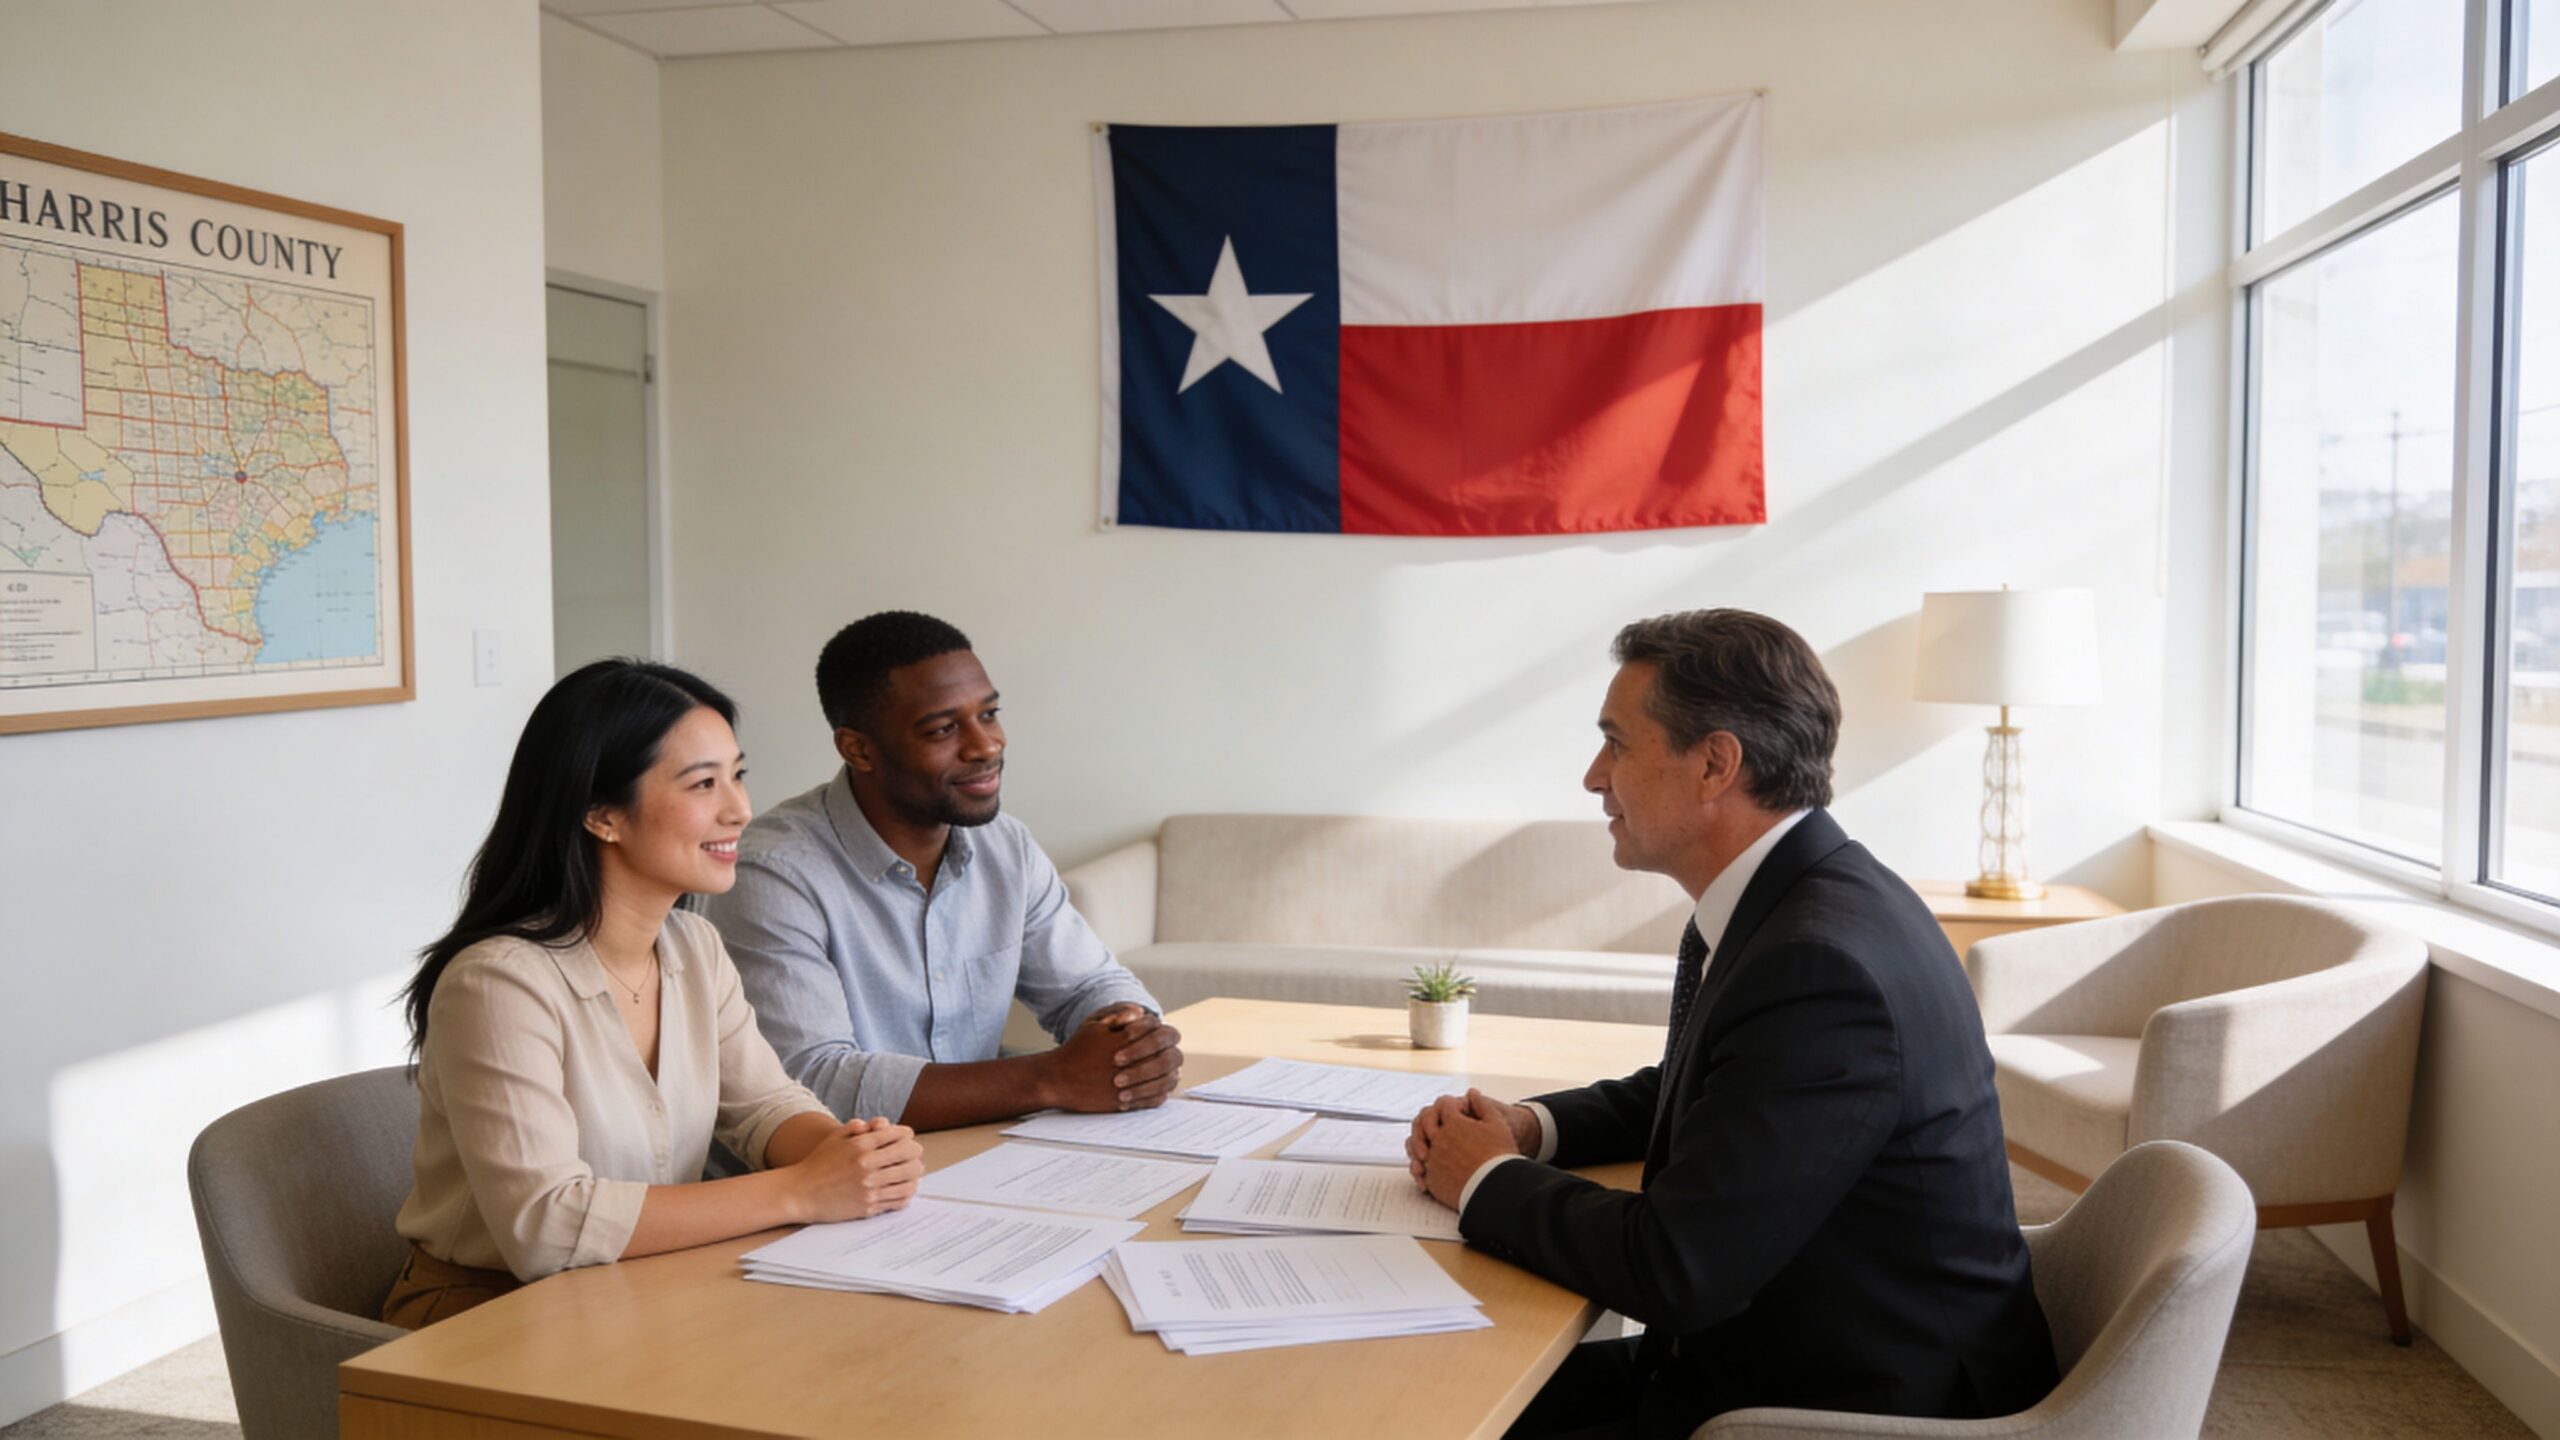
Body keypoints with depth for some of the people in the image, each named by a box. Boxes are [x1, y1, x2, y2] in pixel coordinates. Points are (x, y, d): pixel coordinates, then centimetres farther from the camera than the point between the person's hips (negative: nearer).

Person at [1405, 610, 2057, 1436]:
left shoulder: (1821, 966, -27)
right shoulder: (1774, 902, 2)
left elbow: (1673, 1269, -26)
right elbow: (1680, 1091, 19)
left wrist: (1488, 1181, -10)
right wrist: (1530, 1127, 1)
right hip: (1763, 1353, 8)